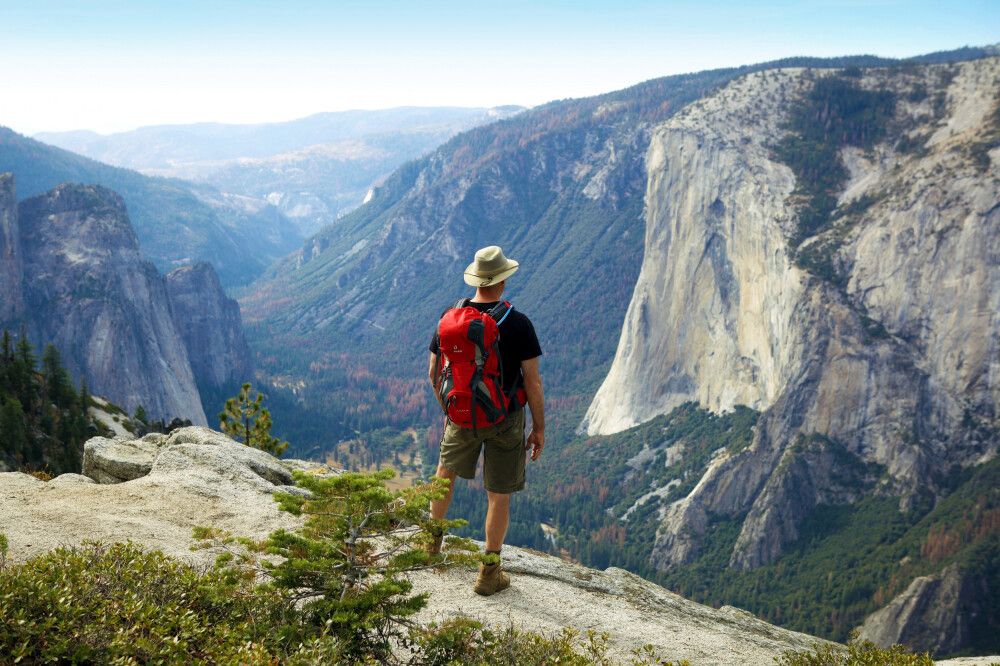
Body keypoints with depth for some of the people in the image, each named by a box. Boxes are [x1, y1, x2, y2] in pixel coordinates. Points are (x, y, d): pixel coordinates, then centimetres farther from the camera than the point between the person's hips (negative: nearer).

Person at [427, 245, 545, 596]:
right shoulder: (518, 323, -18)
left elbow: (434, 372, 1)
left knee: (447, 470, 30)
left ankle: (433, 537, 46)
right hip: (505, 421, -3)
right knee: (499, 495, 10)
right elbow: (532, 381, -16)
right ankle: (489, 572, 19)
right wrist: (539, 428, -5)